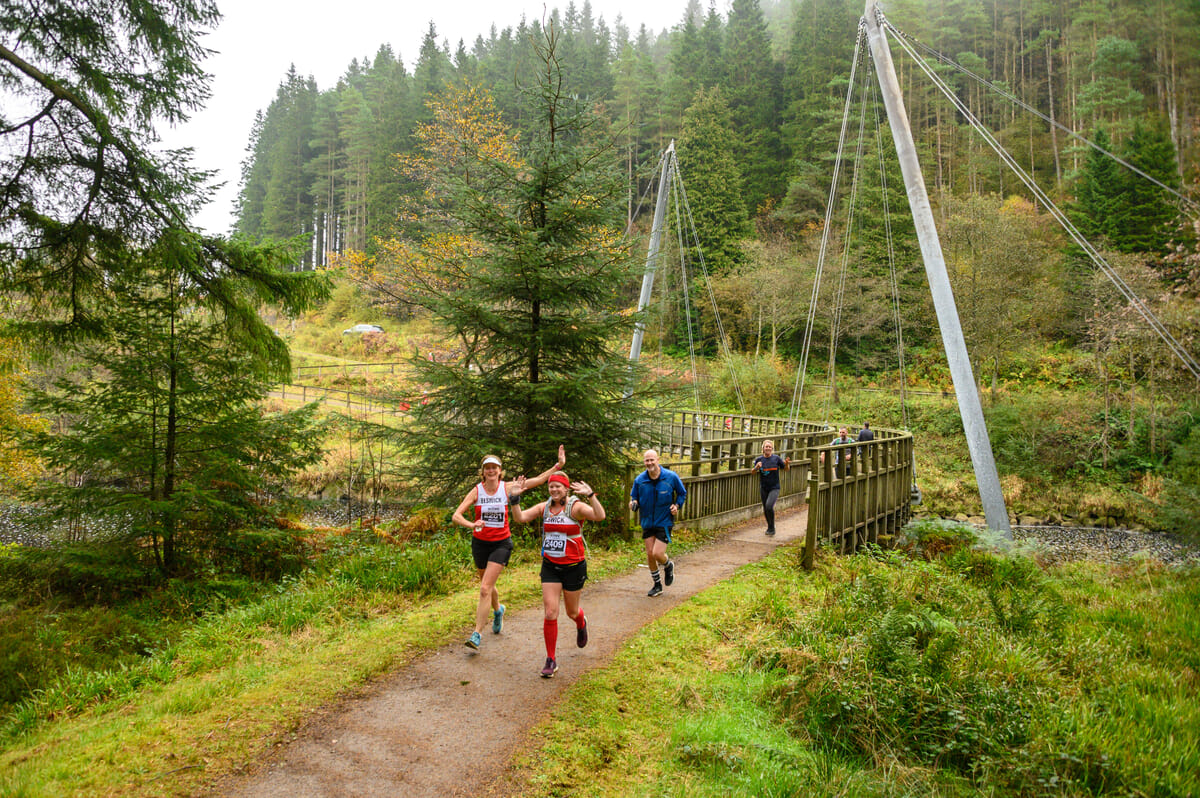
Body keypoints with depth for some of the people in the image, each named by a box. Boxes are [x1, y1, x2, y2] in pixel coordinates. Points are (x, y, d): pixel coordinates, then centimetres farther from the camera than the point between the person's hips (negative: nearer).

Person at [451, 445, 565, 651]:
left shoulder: (507, 488, -7)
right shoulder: (476, 491, -7)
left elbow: (537, 480, -10)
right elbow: (456, 515, -14)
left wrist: (558, 466, -17)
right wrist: (471, 525, -33)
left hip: (501, 543, -2)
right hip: (480, 542, 2)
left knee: (485, 589, -12)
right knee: (487, 586, 19)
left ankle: (477, 634, -6)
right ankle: (498, 610, 51)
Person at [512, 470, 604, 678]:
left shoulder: (576, 506, -14)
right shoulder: (544, 507, 1)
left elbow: (600, 516, -30)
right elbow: (520, 517, -6)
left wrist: (590, 495, -43)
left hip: (574, 566, -3)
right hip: (550, 566, 3)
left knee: (572, 612, 14)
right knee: (550, 613, -4)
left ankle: (581, 624, 52)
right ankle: (551, 660, 8)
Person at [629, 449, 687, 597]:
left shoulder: (671, 477, -9)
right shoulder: (639, 480, -5)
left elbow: (682, 493, 8)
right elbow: (634, 497, 9)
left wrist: (677, 506, -9)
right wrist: (633, 503, -14)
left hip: (664, 522, -3)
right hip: (647, 522, 3)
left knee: (657, 554, -13)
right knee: (649, 554, 5)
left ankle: (668, 566, 25)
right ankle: (657, 585, 26)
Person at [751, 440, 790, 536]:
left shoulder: (776, 458, -6)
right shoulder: (759, 459, 0)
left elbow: (786, 468, 3)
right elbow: (752, 471, 6)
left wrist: (787, 463, -20)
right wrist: (756, 467, -16)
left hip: (774, 488, -3)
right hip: (763, 488, 3)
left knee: (769, 506, -21)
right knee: (765, 510, 10)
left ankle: (772, 528, -1)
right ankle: (769, 527, 34)